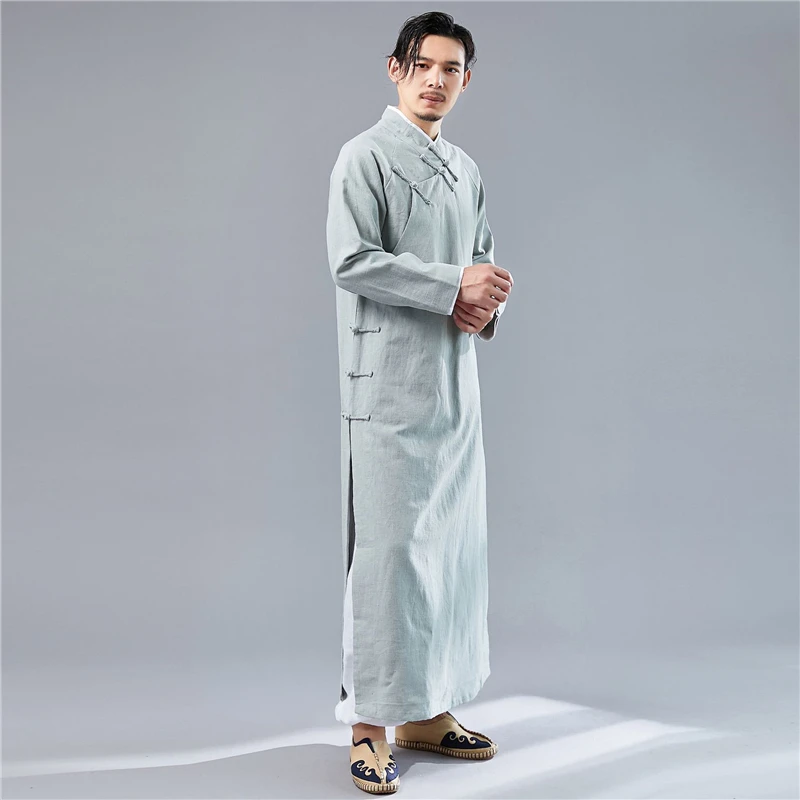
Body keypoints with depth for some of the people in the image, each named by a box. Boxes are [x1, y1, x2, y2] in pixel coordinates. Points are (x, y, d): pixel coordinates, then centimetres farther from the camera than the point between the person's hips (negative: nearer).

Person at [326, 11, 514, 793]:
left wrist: (484, 302, -2)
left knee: (454, 545, 10)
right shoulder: (365, 156, -3)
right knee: (387, 547, -6)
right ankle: (369, 721, 7)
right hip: (390, 382, -7)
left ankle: (427, 710, 23)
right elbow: (352, 261, -15)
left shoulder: (466, 169, 19)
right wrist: (453, 283, -16)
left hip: (456, 380, 8)